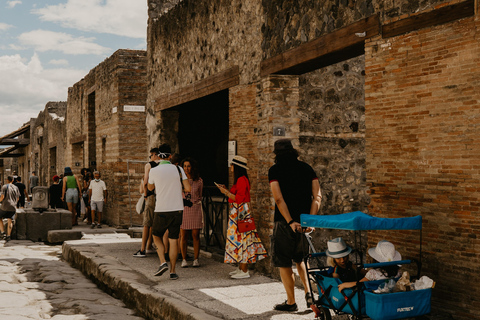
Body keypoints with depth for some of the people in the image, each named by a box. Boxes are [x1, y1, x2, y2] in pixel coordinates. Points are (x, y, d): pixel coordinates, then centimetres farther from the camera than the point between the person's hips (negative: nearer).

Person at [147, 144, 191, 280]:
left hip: (161, 211, -1)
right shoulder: (178, 169, -2)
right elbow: (188, 189, -2)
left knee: (157, 237, 18)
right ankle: (172, 272, 9)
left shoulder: (154, 171, -4)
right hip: (177, 209, 1)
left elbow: (150, 188, 15)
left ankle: (163, 262, -2)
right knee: (173, 241, 8)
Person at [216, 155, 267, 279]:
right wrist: (226, 190, 19)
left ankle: (244, 271, -4)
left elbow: (239, 198, -21)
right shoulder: (239, 179, 16)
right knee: (238, 239, 11)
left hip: (241, 213, -10)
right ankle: (241, 268, 17)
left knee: (241, 238, -8)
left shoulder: (242, 180, -16)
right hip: (237, 213, 10)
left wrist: (226, 192, -13)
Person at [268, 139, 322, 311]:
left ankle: (291, 302, 12)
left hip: (285, 221, -5)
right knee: (300, 258, 23)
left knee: (283, 263, 7)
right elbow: (317, 196, -2)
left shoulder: (275, 170, -4)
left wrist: (290, 222, -17)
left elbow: (279, 199, -15)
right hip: (304, 221, 5)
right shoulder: (306, 168, 8)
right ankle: (308, 292, 10)